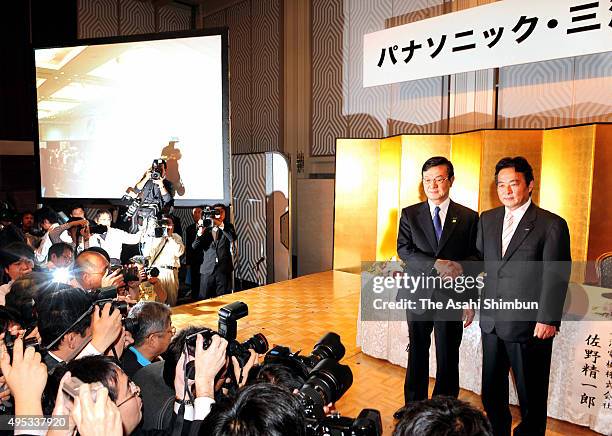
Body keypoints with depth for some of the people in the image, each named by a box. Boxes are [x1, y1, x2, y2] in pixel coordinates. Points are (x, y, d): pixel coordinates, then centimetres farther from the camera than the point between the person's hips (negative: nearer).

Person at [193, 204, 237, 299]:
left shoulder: (228, 227, 8)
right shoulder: (206, 228, 8)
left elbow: (233, 238, -14)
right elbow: (194, 247, 1)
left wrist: (220, 225, -20)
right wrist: (200, 232, -12)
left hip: (224, 269, -1)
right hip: (207, 269, 1)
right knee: (204, 299, 3)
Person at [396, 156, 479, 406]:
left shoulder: (469, 217, 2)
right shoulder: (409, 214, 3)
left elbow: (476, 257, 3)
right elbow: (404, 250, -8)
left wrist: (460, 267, -18)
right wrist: (437, 264, -20)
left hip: (451, 298, -1)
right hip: (419, 295, 1)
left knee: (448, 361, 10)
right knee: (417, 357, 14)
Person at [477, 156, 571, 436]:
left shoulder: (552, 225, -8)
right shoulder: (487, 219, 8)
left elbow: (556, 276, -12)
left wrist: (548, 319, -17)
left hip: (529, 325, -5)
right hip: (491, 321, 5)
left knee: (531, 395, 13)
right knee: (491, 391, 19)